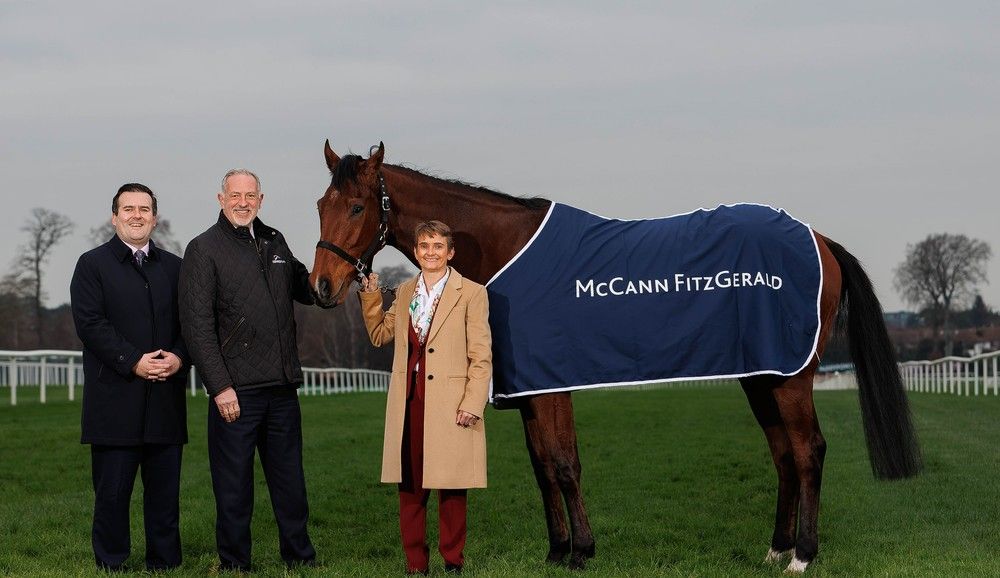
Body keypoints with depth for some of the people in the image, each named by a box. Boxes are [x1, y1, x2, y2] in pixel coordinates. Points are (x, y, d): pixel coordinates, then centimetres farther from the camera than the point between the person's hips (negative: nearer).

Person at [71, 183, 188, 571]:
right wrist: (132, 362, -15)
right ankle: (111, 565, 10)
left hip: (165, 397, 4)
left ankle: (164, 564, 15)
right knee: (112, 490, 0)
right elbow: (89, 323, -8)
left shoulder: (174, 267, 16)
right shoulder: (92, 264, 3)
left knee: (165, 491, 7)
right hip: (115, 398, -3)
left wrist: (178, 356, -9)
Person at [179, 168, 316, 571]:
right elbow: (197, 326, -11)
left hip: (282, 386, 6)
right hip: (236, 389, -6)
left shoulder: (275, 243, 13)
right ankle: (234, 564, 14)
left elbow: (306, 291, 27)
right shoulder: (204, 249, -5)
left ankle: (299, 556, 26)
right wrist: (220, 387, -17)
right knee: (234, 482, 3)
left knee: (290, 478, 14)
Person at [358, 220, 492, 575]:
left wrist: (472, 405, -14)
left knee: (451, 486, 3)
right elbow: (380, 335, 19)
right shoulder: (405, 292, 12)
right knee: (410, 486, 7)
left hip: (450, 404, -4)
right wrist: (370, 295, 7)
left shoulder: (471, 294, -3)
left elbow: (481, 358, -5)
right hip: (409, 400, 4)